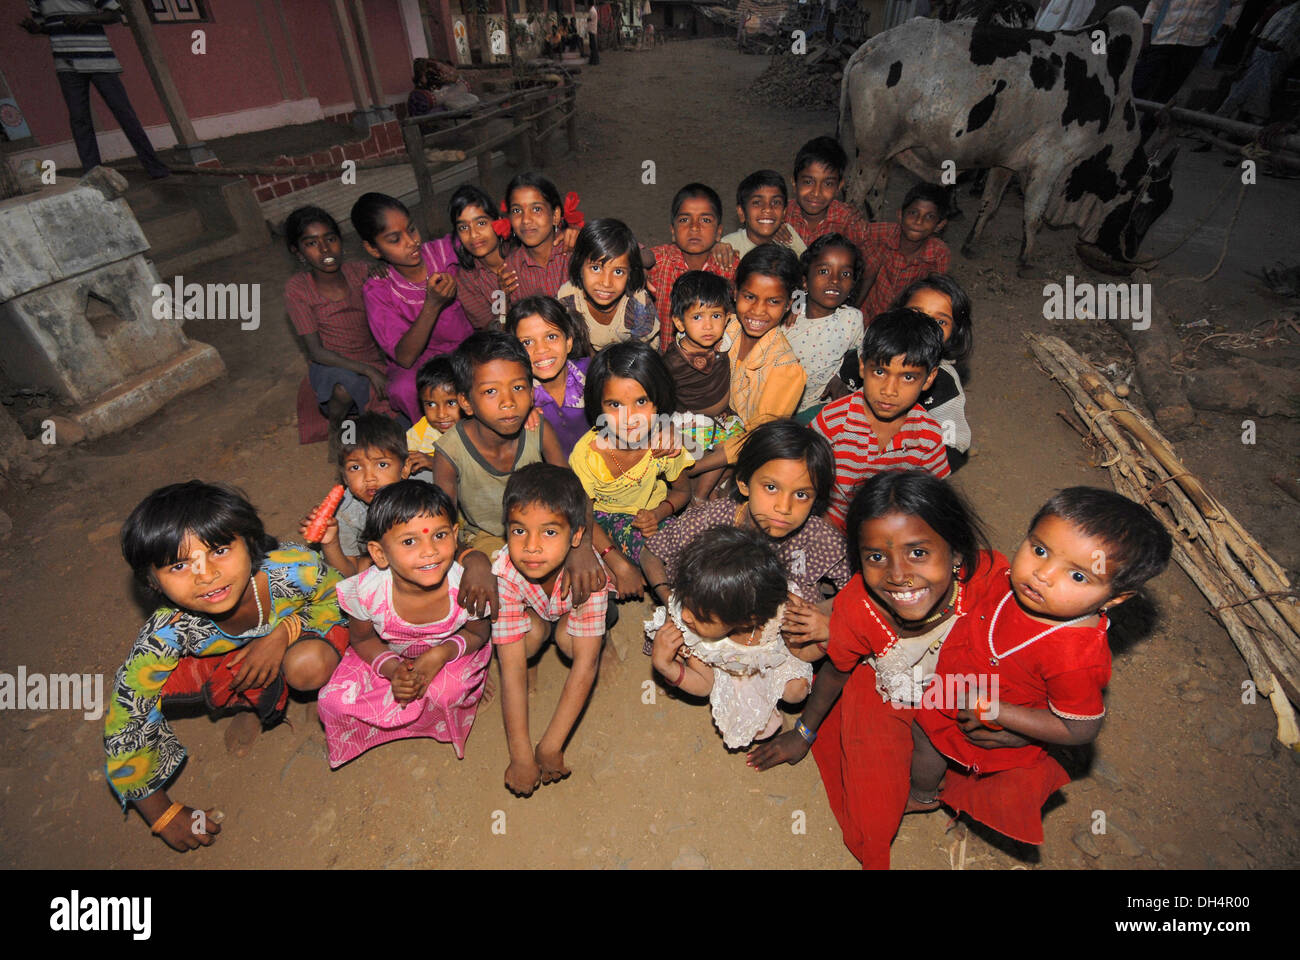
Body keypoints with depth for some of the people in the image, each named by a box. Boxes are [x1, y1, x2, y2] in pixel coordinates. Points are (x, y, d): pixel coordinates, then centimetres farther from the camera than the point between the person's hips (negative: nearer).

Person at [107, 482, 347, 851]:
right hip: (222, 655, 2)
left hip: (293, 631, -1)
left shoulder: (295, 570, -38)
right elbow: (125, 726, -21)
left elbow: (338, 598, -16)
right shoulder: (165, 637, -34)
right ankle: (259, 702, 2)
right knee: (153, 679, -25)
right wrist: (163, 815, -11)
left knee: (310, 666, -32)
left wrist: (284, 632, -33)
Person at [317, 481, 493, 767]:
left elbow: (479, 633, -12)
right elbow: (361, 638, -8)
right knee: (335, 702, -15)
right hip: (387, 655, 2)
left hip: (449, 651, -1)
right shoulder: (366, 590, -31)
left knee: (446, 691, -30)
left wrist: (442, 653, -30)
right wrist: (392, 668, -26)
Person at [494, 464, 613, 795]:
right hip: (532, 610, 1)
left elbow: (584, 665, -37)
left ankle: (603, 643, 4)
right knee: (531, 633, -31)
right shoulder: (505, 573, -37)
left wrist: (550, 747, -35)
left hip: (573, 612, 0)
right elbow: (511, 668, -33)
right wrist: (521, 756, -32)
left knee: (569, 638, -30)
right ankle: (533, 660, 4)